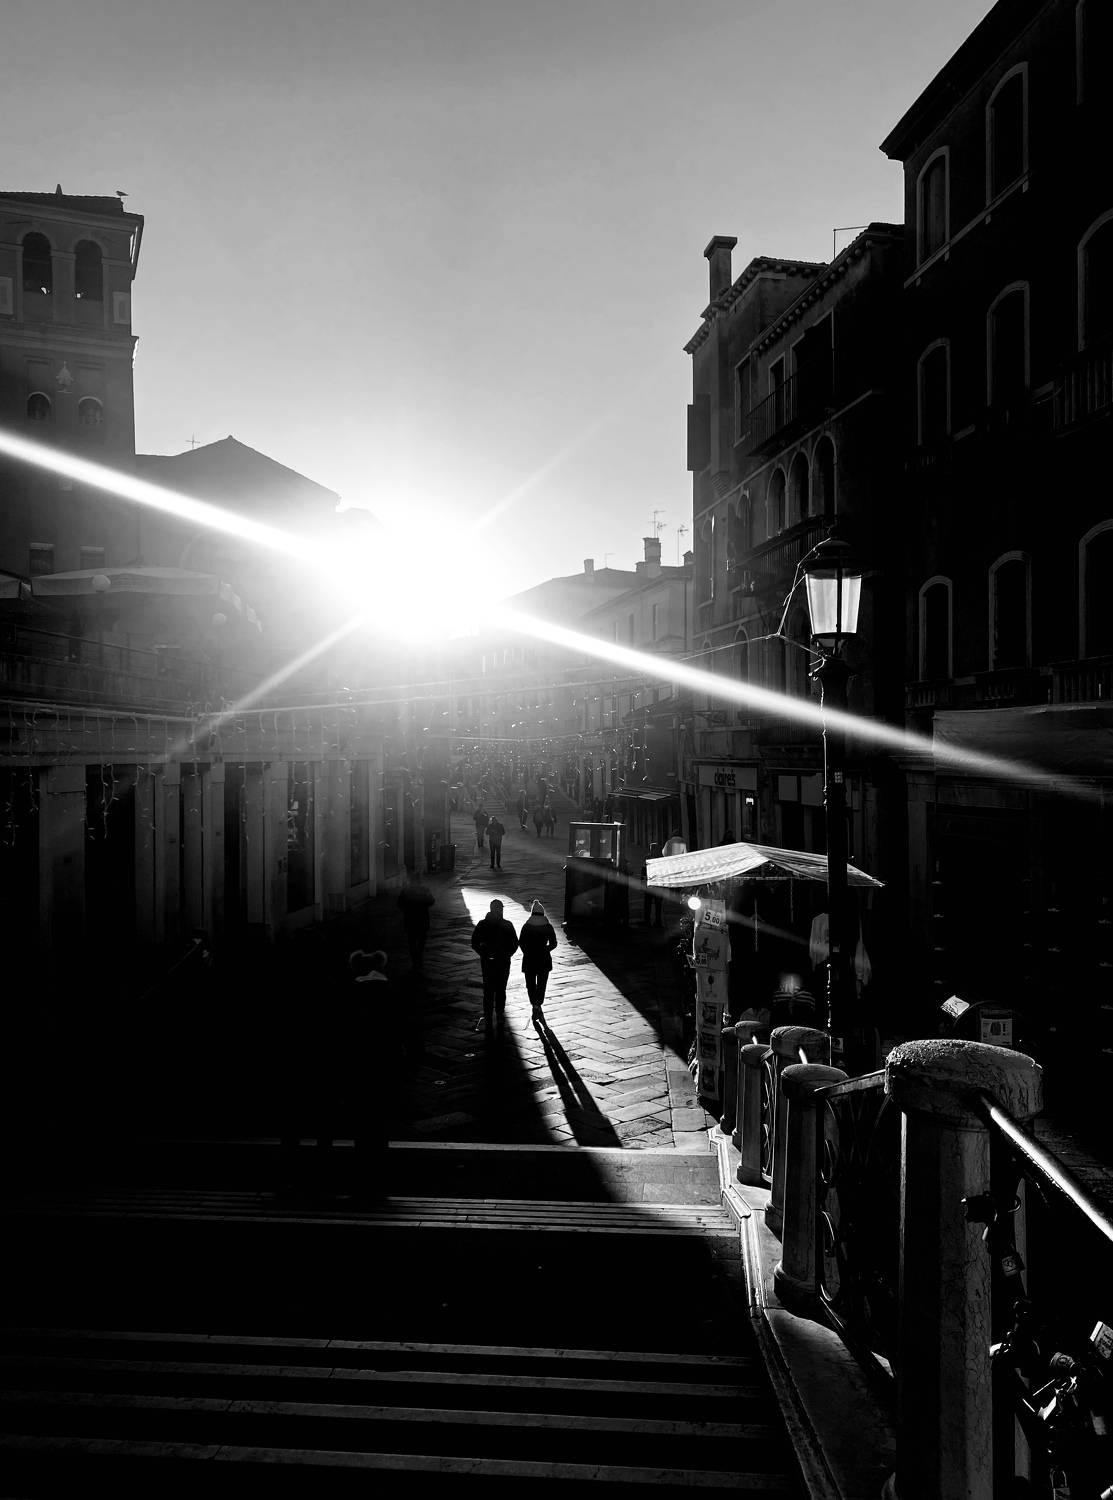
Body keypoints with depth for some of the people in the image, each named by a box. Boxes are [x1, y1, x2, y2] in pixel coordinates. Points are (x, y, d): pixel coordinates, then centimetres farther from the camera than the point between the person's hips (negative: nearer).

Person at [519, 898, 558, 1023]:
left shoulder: (526, 926, -6)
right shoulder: (548, 926, -4)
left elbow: (520, 942, -6)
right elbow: (553, 943, -2)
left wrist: (527, 952, 8)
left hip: (529, 959, 0)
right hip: (544, 959, 0)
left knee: (531, 984, 12)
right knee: (541, 984, 10)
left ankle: (535, 1006, 10)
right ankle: (538, 1005, -4)